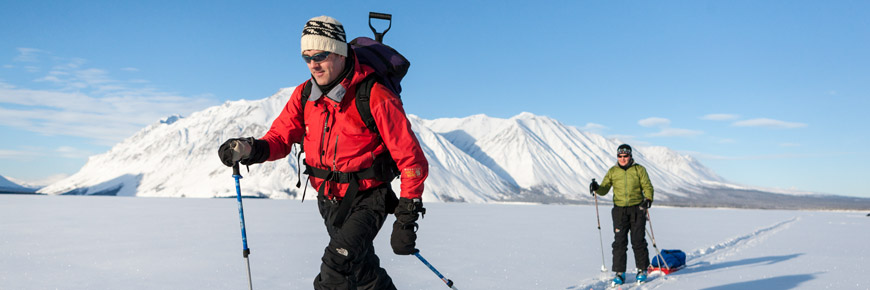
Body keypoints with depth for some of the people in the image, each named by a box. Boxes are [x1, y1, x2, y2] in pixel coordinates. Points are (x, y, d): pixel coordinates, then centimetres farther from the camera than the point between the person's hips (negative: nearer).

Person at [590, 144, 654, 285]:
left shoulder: (639, 169, 5)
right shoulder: (612, 171, 9)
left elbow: (647, 186, 2)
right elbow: (604, 189, 6)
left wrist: (648, 198, -17)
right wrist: (597, 188, -15)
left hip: (637, 209, -1)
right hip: (619, 210, 1)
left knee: (638, 241, 2)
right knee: (619, 242, -2)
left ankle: (642, 270, 18)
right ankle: (619, 272, 4)